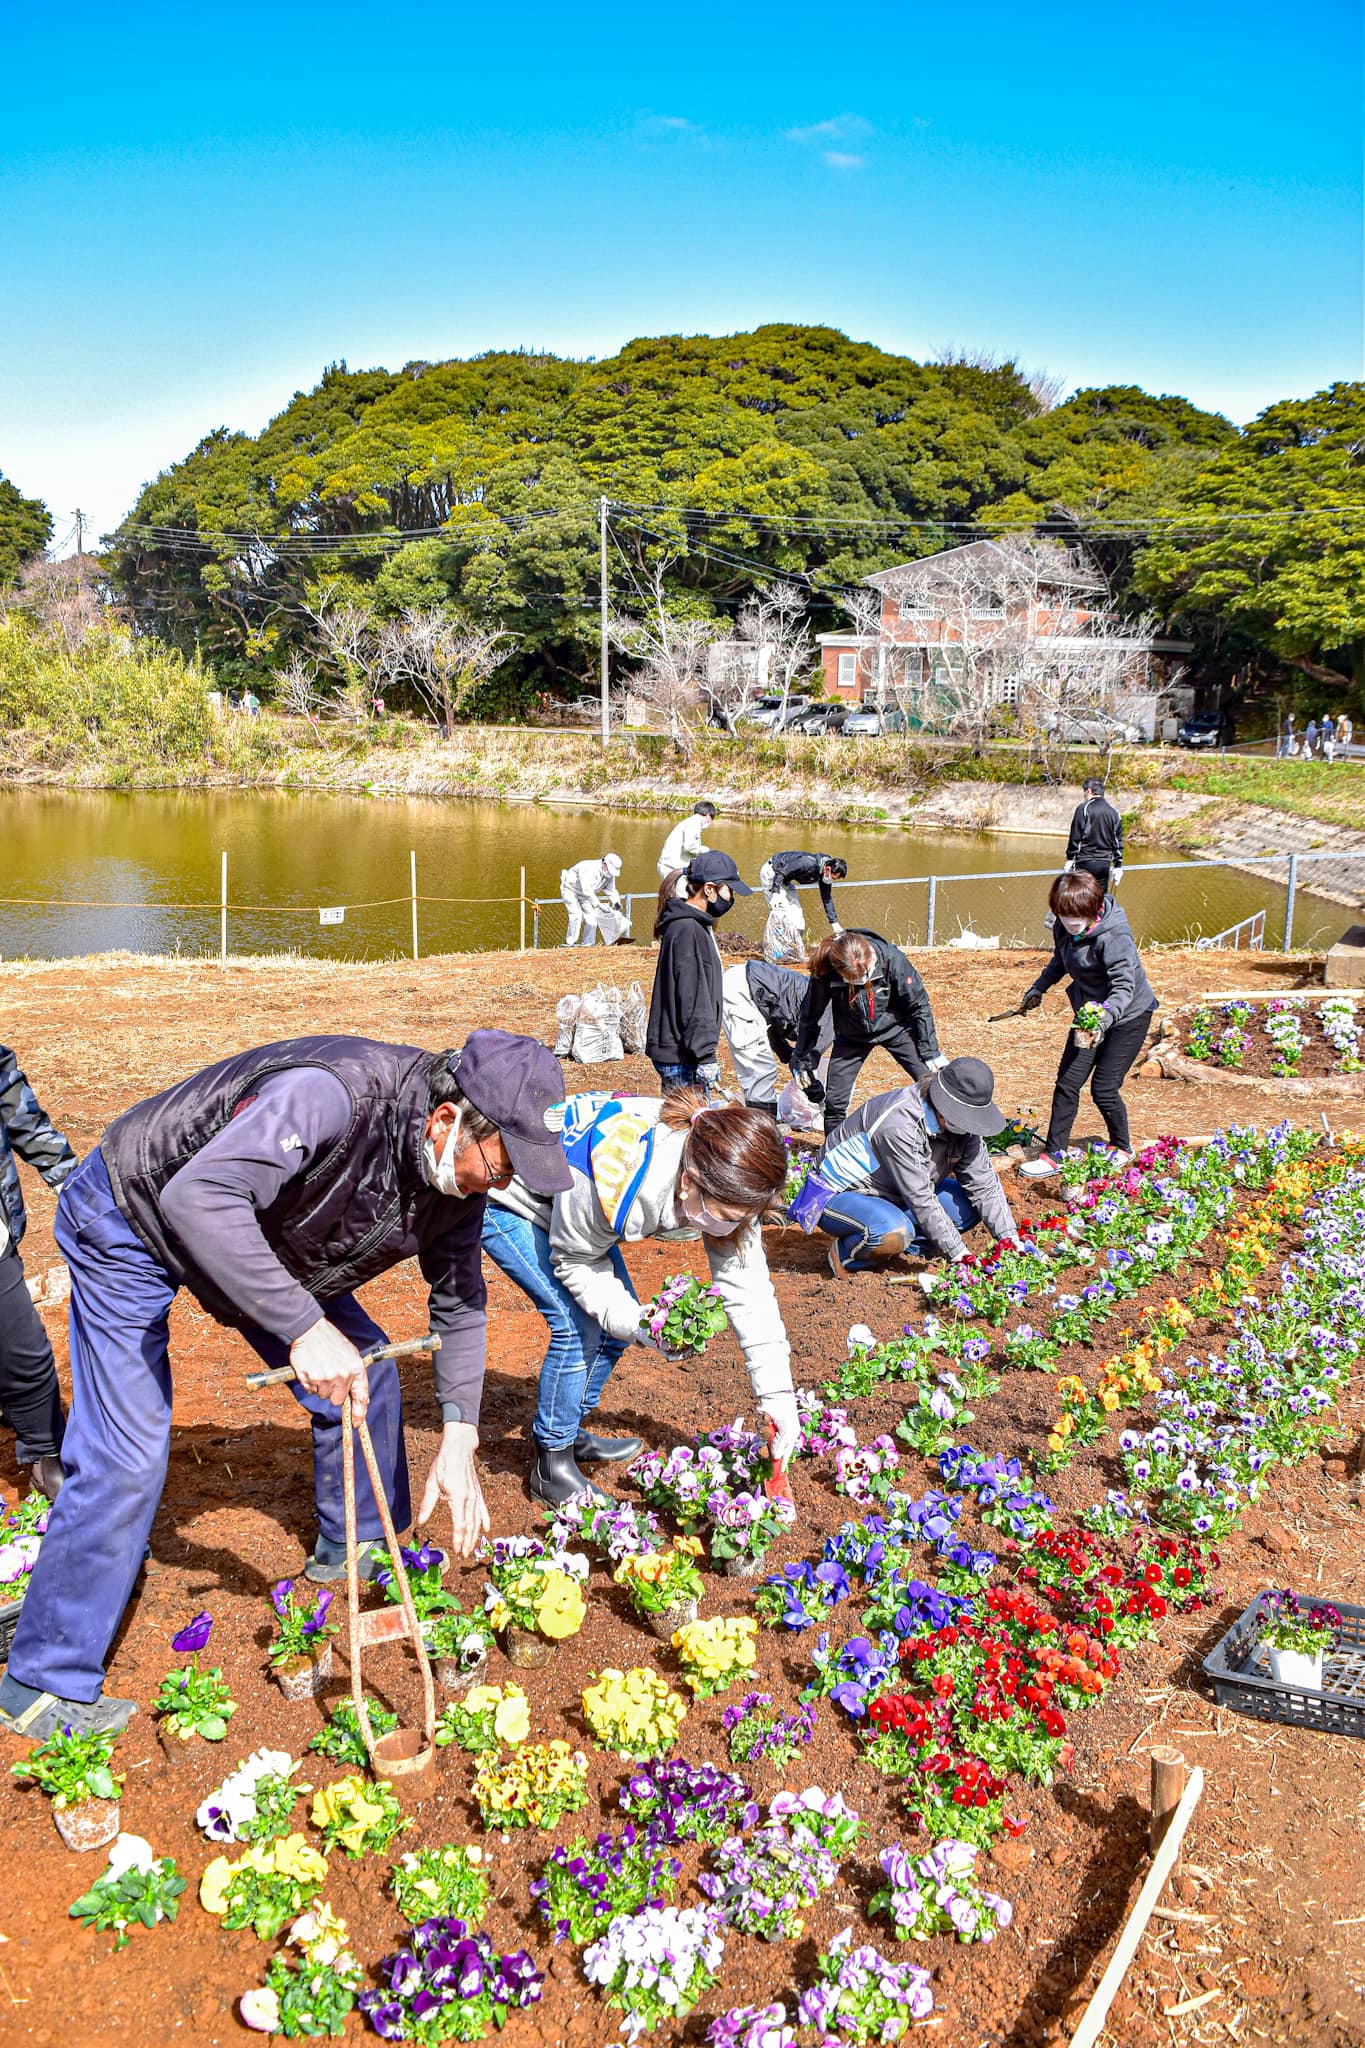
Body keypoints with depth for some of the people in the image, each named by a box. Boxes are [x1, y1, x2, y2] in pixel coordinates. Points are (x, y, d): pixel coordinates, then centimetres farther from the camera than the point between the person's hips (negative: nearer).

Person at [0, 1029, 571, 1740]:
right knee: (126, 1460, -10)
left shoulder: (457, 1179, -14)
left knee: (365, 1373, 6)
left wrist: (458, 1439, -11)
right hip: (131, 1221, -7)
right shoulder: (334, 1095, -40)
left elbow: (460, 1304, -1)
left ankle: (357, 1551, 30)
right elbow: (196, 1197, -47)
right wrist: (304, 1327, -47)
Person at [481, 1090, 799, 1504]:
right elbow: (575, 1260, -22)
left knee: (618, 1319, 4)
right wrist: (633, 1322, -31)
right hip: (503, 1201, -7)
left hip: (563, 1200, 7)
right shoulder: (618, 1176, -42)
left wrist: (777, 1392, -16)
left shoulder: (723, 1182, -22)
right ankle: (551, 1463, 0)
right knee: (579, 1325, -16)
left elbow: (746, 1285, -16)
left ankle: (570, 1433, 24)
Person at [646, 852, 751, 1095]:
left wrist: (707, 1048, 23)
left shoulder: (696, 926, 15)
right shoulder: (686, 929, -18)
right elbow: (692, 999, -22)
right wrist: (706, 1056, -22)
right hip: (681, 1057, -11)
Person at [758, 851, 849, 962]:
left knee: (796, 911, 5)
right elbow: (781, 872, -32)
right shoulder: (808, 863, -34)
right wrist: (776, 894, -38)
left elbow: (827, 898, 3)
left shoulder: (824, 874, -7)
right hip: (771, 872, -9)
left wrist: (834, 923, 2)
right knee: (780, 910, -17)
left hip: (784, 879, 9)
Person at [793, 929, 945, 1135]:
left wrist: (931, 1052, -12)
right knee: (835, 1102, -4)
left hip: (895, 1028, 0)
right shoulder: (825, 973, -28)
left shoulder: (890, 958, -29)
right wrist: (803, 1060, -1)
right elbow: (810, 1016, -9)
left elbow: (919, 1005, -15)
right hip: (852, 1037, 0)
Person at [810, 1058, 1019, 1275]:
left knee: (970, 1207, -5)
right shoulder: (900, 1123, -33)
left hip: (889, 1196, 8)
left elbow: (984, 1184, -4)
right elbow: (920, 1199, -31)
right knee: (895, 1232, -37)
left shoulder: (963, 1124, -9)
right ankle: (845, 1253, -8)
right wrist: (960, 1256, -29)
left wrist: (1009, 1240, -14)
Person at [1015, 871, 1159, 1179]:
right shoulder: (1064, 928, -7)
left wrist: (1107, 1015, -50)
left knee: (1104, 1089, -6)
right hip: (1090, 1013, 7)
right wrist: (1039, 988, 17)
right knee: (1067, 1083, 1)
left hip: (1128, 1016, -7)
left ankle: (1122, 1148, 21)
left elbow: (1125, 986, -35)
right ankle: (1053, 1155, 10)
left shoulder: (1113, 936, -29)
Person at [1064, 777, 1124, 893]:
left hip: (1085, 862, -5)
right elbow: (1118, 841, 13)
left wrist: (1070, 858, -1)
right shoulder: (1113, 812, 11)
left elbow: (1075, 837, -8)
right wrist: (1118, 866, 17)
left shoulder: (1084, 808, -6)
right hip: (1105, 864, 5)